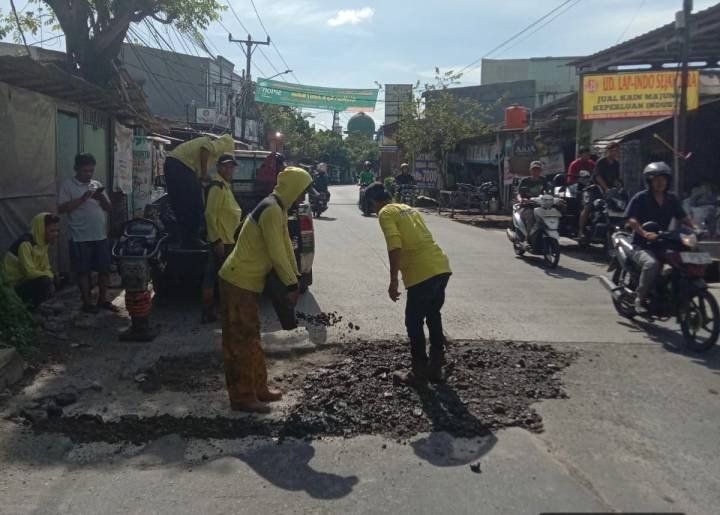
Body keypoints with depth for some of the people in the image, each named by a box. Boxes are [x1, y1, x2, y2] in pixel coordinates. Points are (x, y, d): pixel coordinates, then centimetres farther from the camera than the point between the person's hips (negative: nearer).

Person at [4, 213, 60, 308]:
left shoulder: (43, 242, 3)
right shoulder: (25, 244, -24)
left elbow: (46, 267, 7)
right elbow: (30, 272, -28)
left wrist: (51, 276, -13)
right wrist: (50, 276, -17)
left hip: (28, 280, 9)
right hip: (16, 286, -9)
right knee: (44, 282, -30)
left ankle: (31, 304, 12)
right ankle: (30, 308, -7)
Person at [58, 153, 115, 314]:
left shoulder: (97, 184, 12)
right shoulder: (68, 185, -4)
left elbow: (108, 208, 12)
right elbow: (61, 208, -14)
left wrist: (101, 198, -9)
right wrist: (82, 198, -20)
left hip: (101, 236, 5)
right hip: (80, 238, -5)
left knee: (105, 269, 8)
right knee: (83, 271, 3)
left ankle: (103, 299, 20)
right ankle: (87, 302, 13)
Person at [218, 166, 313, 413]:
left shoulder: (278, 209, 13)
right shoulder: (272, 210, -20)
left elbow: (286, 244, 15)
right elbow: (277, 252, -22)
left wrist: (294, 277, 12)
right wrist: (291, 284, -15)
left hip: (247, 281, 10)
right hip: (239, 282, -10)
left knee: (251, 337, 16)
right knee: (242, 340, -4)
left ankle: (258, 388, 27)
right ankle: (242, 397, 4)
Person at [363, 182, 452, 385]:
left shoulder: (385, 213, 0)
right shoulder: (409, 208, 25)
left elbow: (395, 247, -14)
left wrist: (393, 281, -11)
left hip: (422, 273, -8)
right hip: (441, 267, 8)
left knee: (414, 323, 7)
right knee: (434, 317, 21)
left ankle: (419, 372, 15)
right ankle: (435, 368, 28)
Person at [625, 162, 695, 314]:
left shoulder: (672, 199, 13)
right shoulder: (641, 198, -4)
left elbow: (683, 218, 12)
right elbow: (632, 220, -16)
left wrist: (695, 229, -9)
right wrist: (645, 233, -34)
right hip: (641, 246, -6)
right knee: (652, 263, -35)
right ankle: (640, 299, -20)